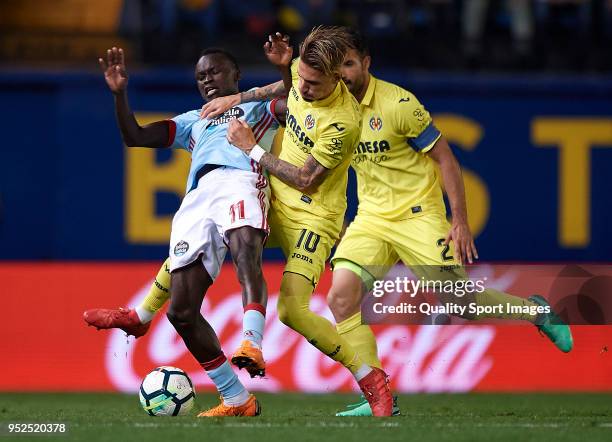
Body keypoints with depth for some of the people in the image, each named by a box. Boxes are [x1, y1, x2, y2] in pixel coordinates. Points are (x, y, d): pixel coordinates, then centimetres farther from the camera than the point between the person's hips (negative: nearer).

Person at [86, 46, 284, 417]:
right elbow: (135, 136, 34)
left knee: (245, 251, -41)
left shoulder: (257, 105, 28)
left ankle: (253, 345, -59)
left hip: (239, 180, -5)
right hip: (197, 198, 5)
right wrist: (120, 93, 21)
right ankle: (236, 400, -4)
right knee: (182, 311, -10)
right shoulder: (194, 122, 41)